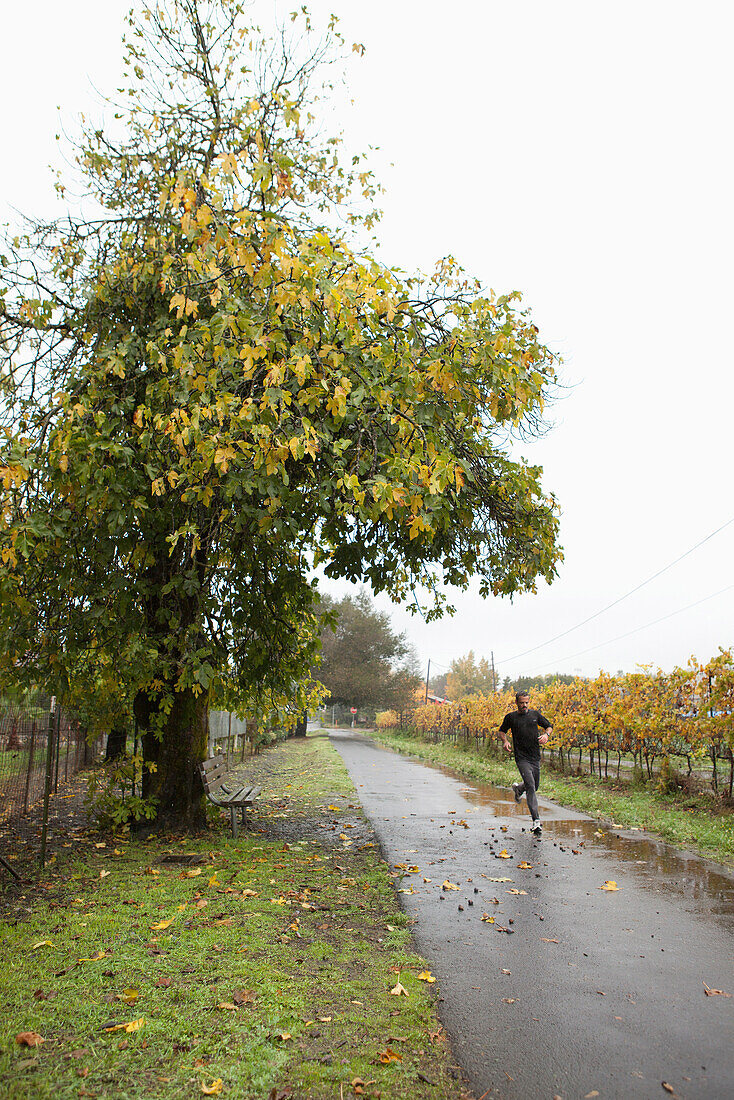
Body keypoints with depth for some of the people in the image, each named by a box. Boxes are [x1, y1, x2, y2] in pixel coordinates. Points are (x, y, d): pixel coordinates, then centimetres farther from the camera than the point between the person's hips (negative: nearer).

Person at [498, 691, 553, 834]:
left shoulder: (535, 715, 7)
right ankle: (536, 821, -13)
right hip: (522, 758, -4)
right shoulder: (510, 717, 2)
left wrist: (546, 734, -5)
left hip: (535, 757, 4)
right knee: (531, 787, -16)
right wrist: (505, 741, -3)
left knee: (535, 786, 16)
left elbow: (549, 726, 17)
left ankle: (518, 789, 49)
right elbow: (502, 731, 17)